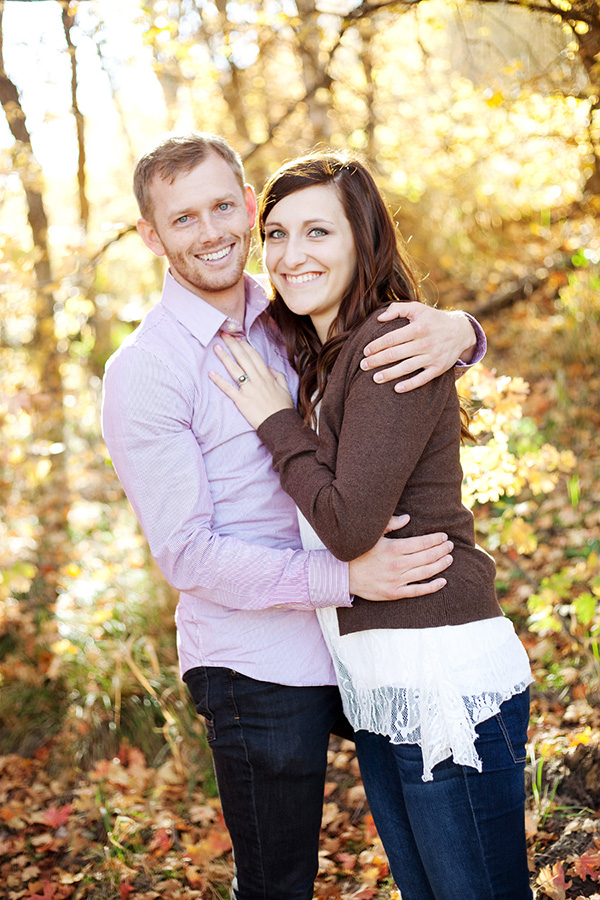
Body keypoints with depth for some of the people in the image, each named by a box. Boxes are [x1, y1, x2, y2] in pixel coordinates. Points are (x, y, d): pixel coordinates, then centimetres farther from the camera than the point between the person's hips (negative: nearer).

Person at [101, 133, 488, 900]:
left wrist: (455, 330, -16)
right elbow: (187, 554, -16)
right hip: (256, 670, -5)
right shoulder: (144, 370, -13)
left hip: (350, 645, 6)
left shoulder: (290, 319, 4)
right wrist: (345, 576, -25)